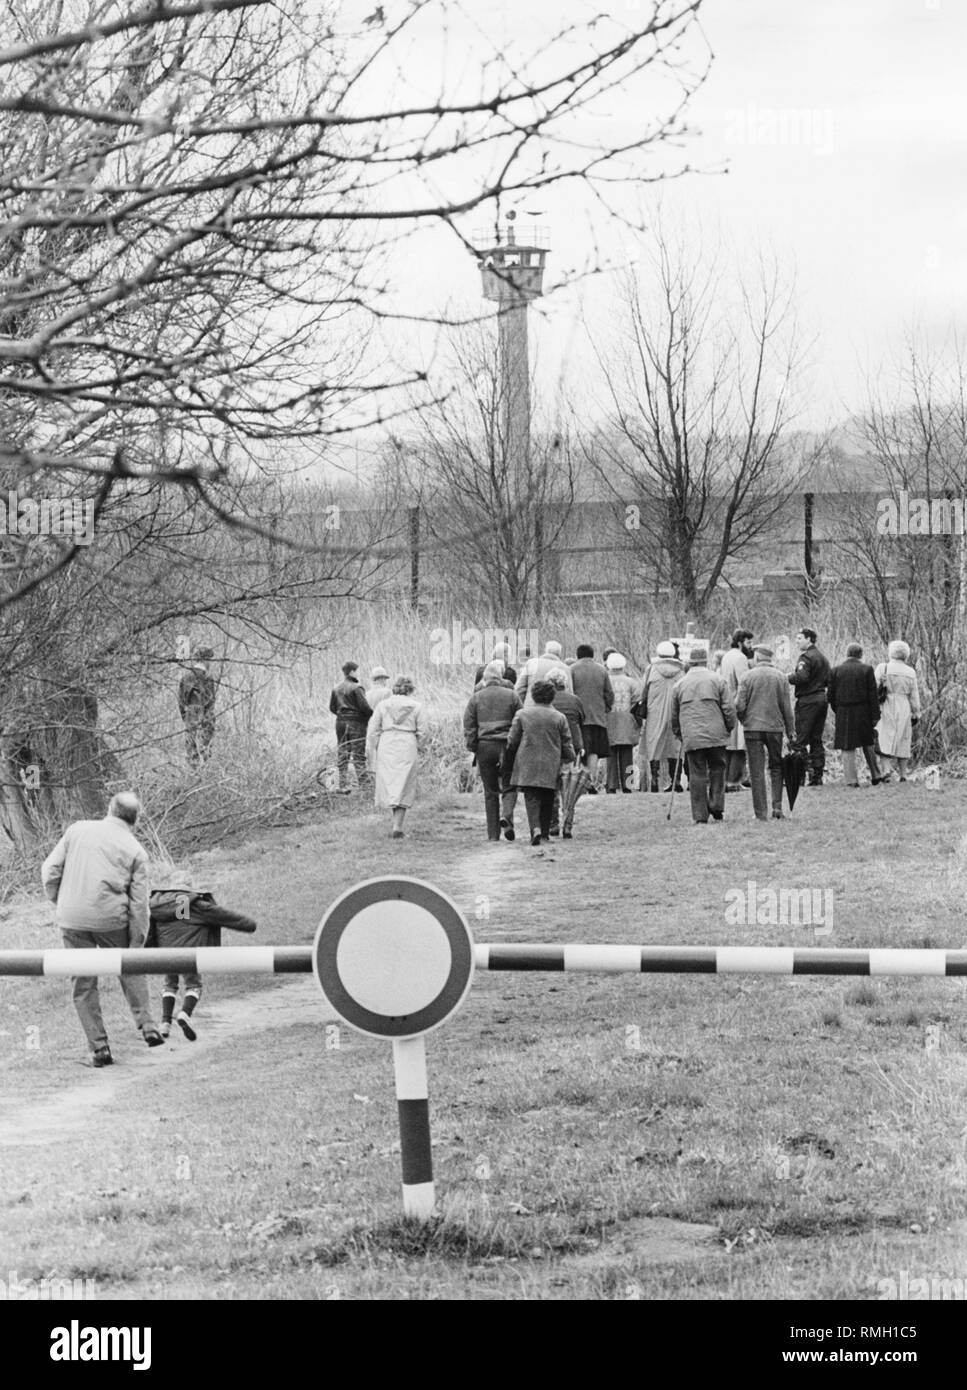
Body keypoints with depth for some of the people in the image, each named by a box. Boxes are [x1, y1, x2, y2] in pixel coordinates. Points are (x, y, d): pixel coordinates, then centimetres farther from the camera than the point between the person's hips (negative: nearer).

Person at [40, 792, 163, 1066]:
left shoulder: (77, 830, 4)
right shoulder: (135, 851, 1)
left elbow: (50, 870, 1)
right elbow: (138, 904, -2)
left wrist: (59, 901, 16)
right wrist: (137, 944, 3)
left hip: (72, 919, 1)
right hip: (111, 918, -1)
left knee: (84, 985, 9)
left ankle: (99, 1046, 7)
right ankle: (147, 1026, 18)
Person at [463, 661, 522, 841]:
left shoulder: (476, 698, 4)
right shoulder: (511, 696, 1)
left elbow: (469, 726, 1)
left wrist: (473, 749, 6)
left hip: (484, 746, 1)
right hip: (507, 745, -1)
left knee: (490, 791, 7)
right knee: (509, 786, 7)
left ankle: (493, 833, 6)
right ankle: (506, 816, -22)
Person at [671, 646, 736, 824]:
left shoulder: (680, 684, 10)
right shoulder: (716, 680, 3)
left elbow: (674, 715, 17)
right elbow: (729, 709, 0)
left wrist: (678, 734, 30)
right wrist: (728, 728, 14)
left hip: (691, 736, 1)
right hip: (715, 735, -1)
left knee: (697, 774, 2)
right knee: (717, 769, 13)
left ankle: (700, 816, 0)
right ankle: (716, 806, 1)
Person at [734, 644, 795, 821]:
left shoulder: (748, 676, -5)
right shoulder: (780, 677, 1)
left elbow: (739, 705, -6)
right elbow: (787, 707, 2)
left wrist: (744, 720, 13)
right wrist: (790, 730, 10)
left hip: (753, 727, -2)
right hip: (775, 727, 2)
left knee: (757, 771, 2)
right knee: (776, 767, 16)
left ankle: (761, 813, 1)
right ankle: (777, 807, 6)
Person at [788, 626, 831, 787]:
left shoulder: (806, 657, -11)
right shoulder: (822, 657, 16)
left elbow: (801, 677, -23)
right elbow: (828, 680, 19)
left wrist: (789, 677, -7)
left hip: (807, 700, -9)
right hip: (822, 698, 9)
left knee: (800, 740, -7)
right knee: (816, 740, 11)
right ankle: (817, 776, 10)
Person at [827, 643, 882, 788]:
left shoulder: (836, 671, 0)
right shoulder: (866, 670, -3)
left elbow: (830, 695, 1)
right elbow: (873, 695, -5)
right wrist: (875, 716, -2)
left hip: (844, 715, 0)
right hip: (863, 713, 0)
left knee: (848, 749, 3)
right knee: (867, 745, 16)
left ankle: (851, 780, -1)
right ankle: (876, 776, 19)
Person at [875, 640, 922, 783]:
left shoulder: (883, 668, -4)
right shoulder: (910, 672, 4)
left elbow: (873, 687, -9)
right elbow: (914, 696, 6)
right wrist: (916, 714, 12)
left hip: (886, 708, -3)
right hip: (904, 710, 3)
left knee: (885, 742, -4)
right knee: (903, 742, 12)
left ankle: (886, 770, -24)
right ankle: (903, 775, 12)